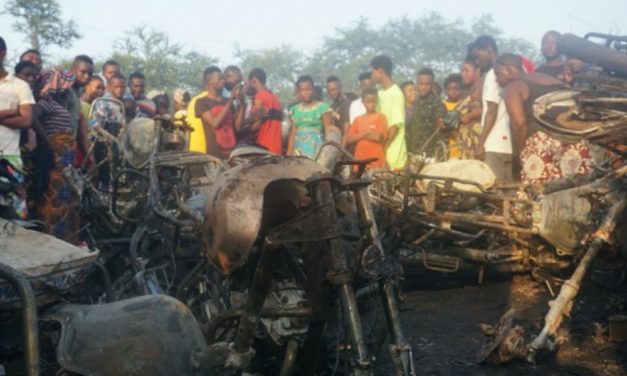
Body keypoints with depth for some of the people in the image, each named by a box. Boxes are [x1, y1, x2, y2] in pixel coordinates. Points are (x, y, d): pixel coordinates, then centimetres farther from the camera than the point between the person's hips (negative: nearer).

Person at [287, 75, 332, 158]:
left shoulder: (322, 107, 0)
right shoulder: (294, 109, 12)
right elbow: (292, 134, 13)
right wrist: (288, 155, 9)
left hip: (316, 149, -3)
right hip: (298, 150, 3)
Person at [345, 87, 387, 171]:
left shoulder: (380, 117, 2)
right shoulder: (358, 119, 14)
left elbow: (378, 137, -10)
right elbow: (348, 139, 6)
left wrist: (359, 136, 2)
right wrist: (365, 133, -4)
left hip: (376, 162, -4)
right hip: (360, 162, 4)